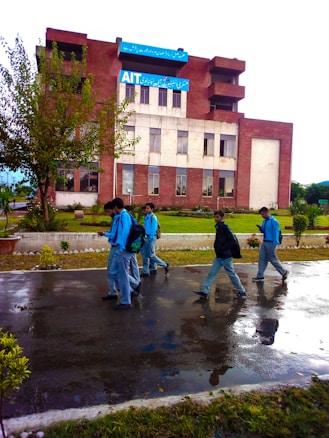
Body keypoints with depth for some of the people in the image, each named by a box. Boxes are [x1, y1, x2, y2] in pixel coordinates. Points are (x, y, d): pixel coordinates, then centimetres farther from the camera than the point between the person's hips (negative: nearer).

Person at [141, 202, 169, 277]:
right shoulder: (146, 217, 10)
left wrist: (151, 238, -18)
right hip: (146, 237, 9)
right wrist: (143, 235, 14)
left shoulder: (153, 217, -14)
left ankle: (165, 265, 13)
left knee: (151, 255, -3)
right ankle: (146, 271, 18)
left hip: (151, 237, -9)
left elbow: (154, 228, -16)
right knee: (144, 254, 9)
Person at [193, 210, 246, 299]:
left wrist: (222, 249, -20)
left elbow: (232, 241, -20)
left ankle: (242, 292, 18)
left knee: (232, 274, 4)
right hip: (219, 256, 8)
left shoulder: (225, 227, -15)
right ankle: (204, 291, 11)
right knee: (212, 273, 7)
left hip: (225, 256, -8)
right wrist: (217, 247, 7)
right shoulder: (218, 227, 10)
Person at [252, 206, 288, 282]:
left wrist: (274, 245, -18)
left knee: (273, 259, 2)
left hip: (270, 243, -8)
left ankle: (284, 272, 21)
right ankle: (260, 276, 13)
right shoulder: (264, 221, 10)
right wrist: (260, 228, -2)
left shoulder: (274, 221, -16)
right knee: (262, 259, 7)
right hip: (264, 242, 8)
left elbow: (276, 233, -16)